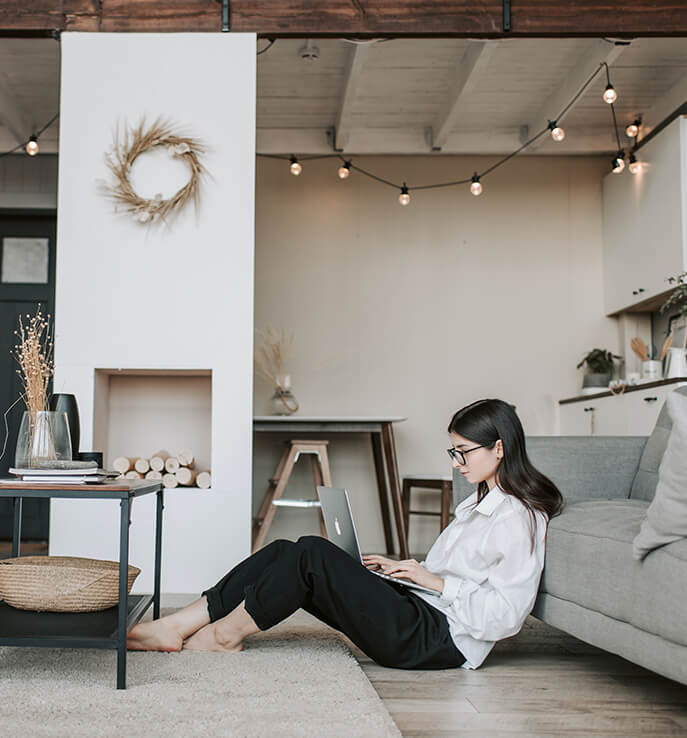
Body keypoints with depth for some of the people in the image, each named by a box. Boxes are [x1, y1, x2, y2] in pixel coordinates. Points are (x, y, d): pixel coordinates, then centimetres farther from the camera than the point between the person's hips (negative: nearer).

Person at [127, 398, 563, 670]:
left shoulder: (519, 518, -11)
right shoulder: (482, 503, 19)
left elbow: (505, 615, -17)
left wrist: (434, 581, -13)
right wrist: (407, 569, 12)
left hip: (440, 640, -9)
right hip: (420, 617, 9)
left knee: (312, 554, -20)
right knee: (284, 553, -5)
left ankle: (228, 633, -3)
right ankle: (176, 628, -5)